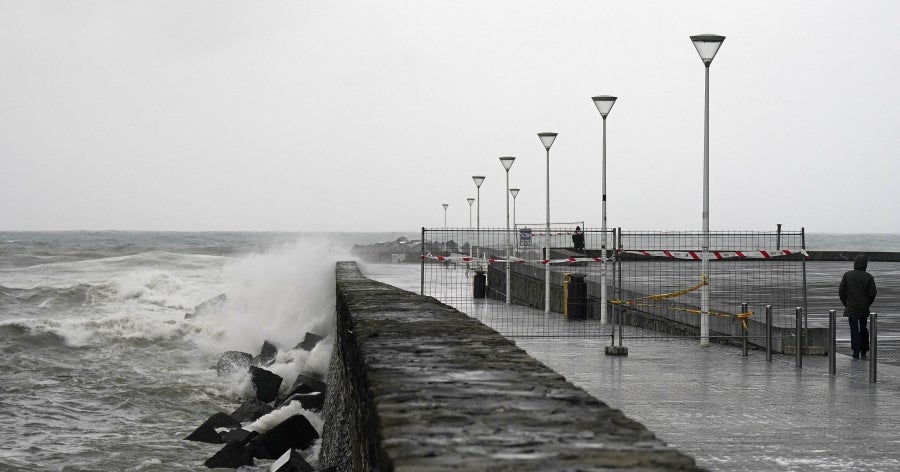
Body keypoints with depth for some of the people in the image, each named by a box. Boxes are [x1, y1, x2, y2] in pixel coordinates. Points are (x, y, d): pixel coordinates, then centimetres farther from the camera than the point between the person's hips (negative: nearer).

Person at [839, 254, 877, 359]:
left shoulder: (847, 275, -4)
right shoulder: (869, 277, -7)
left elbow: (841, 291, -3)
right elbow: (872, 293, -7)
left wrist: (846, 303, 9)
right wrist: (867, 304, 10)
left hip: (851, 307, -1)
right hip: (864, 308, 1)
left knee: (854, 329, 1)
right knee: (863, 328, 15)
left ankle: (856, 352, -6)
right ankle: (864, 351, 19)